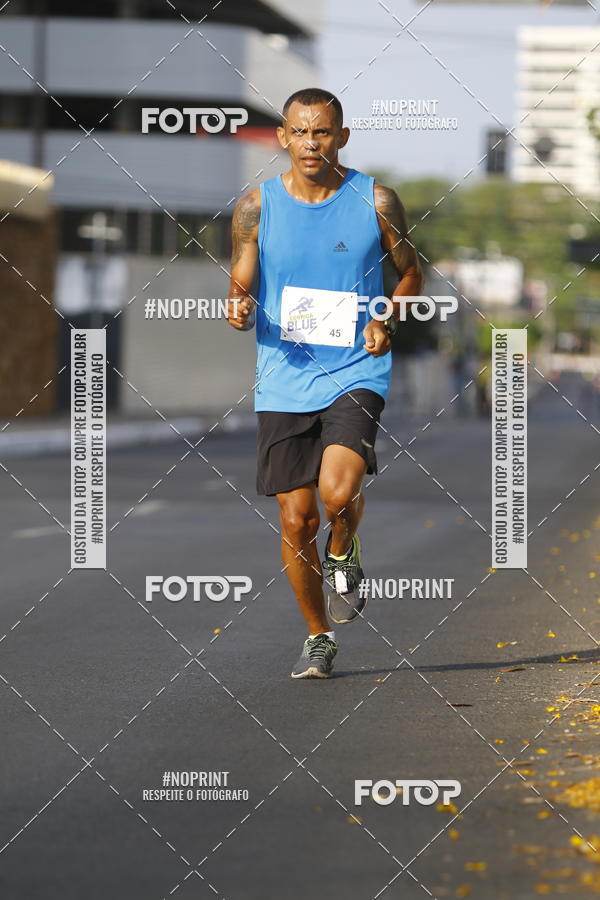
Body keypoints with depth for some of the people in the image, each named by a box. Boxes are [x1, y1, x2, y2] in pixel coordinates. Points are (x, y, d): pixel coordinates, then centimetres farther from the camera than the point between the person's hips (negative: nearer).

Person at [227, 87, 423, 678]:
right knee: (296, 521, 3)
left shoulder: (375, 201, -2)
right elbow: (240, 289, 5)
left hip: (355, 372, -2)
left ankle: (344, 556, 12)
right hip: (283, 380, 2)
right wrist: (240, 311, -18)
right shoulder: (256, 207, 0)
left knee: (338, 492, -24)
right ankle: (318, 637, 24)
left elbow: (410, 273, 12)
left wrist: (387, 321, -7)